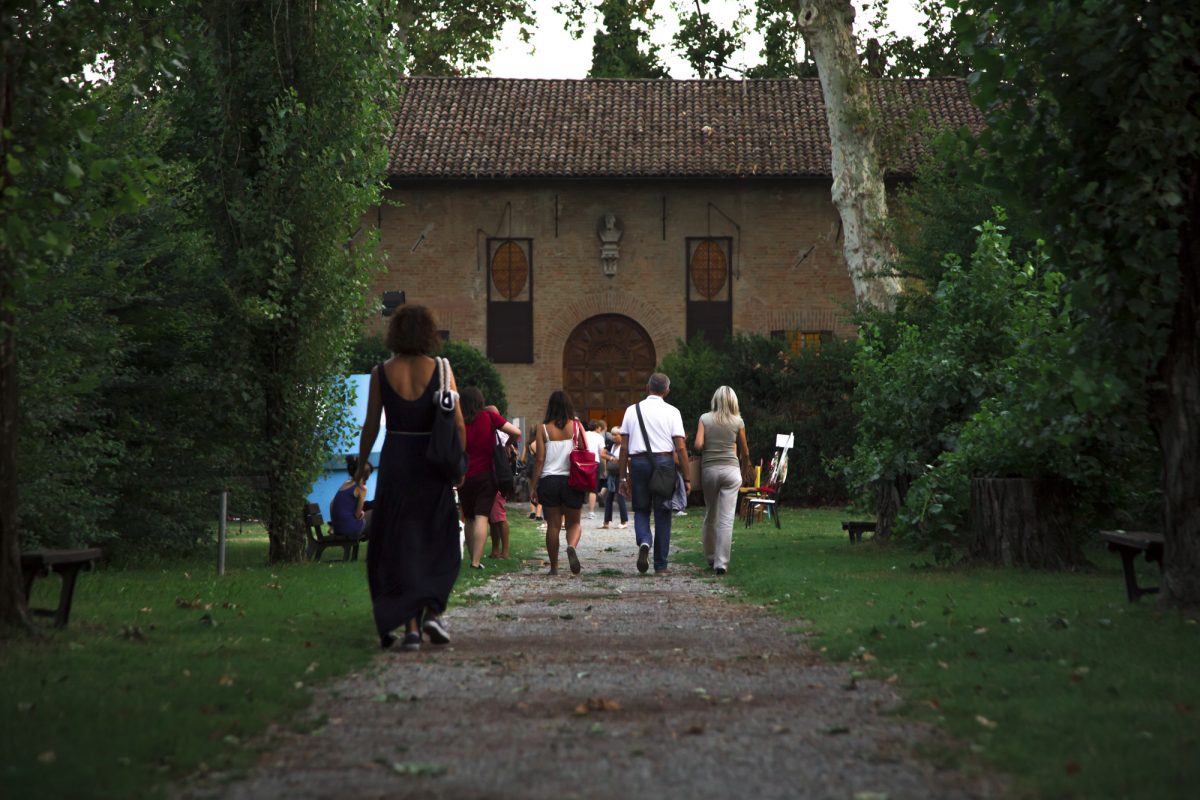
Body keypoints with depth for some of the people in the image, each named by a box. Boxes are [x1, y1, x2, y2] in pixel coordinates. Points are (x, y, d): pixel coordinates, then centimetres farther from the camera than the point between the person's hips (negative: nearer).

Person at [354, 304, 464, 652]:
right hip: (432, 461, 0)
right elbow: (458, 423, -6)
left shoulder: (382, 373, -3)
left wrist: (362, 464, 13)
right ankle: (433, 610, -2)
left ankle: (410, 626, 2)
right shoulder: (441, 370, -4)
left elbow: (371, 425, -1)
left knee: (399, 544, 7)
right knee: (438, 541, 16)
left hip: (395, 460, 0)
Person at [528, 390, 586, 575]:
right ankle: (572, 547, -22)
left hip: (549, 480, 0)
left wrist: (533, 485, 1)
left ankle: (554, 567, 9)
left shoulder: (543, 428, -2)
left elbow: (540, 459, -4)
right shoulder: (576, 426, 0)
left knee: (553, 525, 7)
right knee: (574, 523, 10)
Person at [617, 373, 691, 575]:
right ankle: (661, 565, 10)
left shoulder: (632, 410, 7)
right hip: (664, 462, -1)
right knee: (662, 514, 7)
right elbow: (680, 448, -4)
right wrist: (686, 478, 0)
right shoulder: (671, 412, 1)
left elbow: (624, 447, 5)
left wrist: (623, 476, 10)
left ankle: (644, 541, -17)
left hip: (638, 462, 1)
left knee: (641, 510, 14)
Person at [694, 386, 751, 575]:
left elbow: (698, 444, -8)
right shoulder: (738, 421, 2)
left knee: (710, 516, 16)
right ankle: (721, 562, -10)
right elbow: (745, 453, 8)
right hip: (731, 469, -1)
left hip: (709, 469, 1)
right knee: (727, 519, -4)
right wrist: (743, 473, 22)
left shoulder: (705, 419, 2)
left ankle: (711, 557, 27)